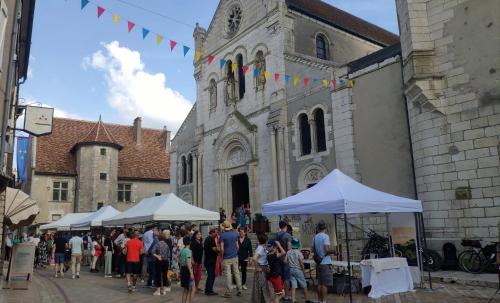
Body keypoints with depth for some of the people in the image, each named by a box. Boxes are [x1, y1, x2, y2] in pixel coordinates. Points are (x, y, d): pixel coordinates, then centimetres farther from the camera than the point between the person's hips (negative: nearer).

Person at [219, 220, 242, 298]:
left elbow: (222, 248, -12)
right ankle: (239, 291, 15)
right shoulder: (235, 234, 2)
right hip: (235, 257, 4)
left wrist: (222, 256, 2)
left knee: (228, 275, 0)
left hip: (227, 258, -4)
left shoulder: (223, 235, -11)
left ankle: (228, 292, 4)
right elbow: (237, 246, 8)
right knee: (237, 273, 10)